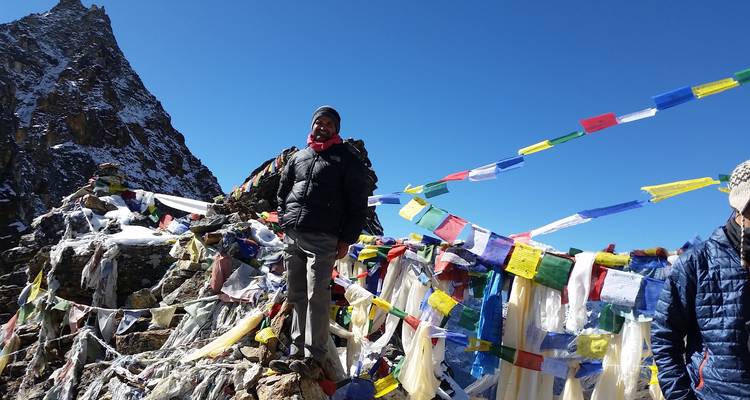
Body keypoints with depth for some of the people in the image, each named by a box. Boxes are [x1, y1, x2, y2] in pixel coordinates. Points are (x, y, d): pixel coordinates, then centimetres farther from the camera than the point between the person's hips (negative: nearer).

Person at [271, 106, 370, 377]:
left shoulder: (347, 158, 4)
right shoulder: (298, 157, 19)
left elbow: (358, 203, -1)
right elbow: (283, 191, 26)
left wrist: (346, 239, -7)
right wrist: (284, 221, 11)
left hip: (322, 238, -5)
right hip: (291, 236, 6)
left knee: (316, 296, -8)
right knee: (296, 296, 7)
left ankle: (313, 357, -3)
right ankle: (297, 353, 15)